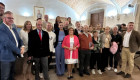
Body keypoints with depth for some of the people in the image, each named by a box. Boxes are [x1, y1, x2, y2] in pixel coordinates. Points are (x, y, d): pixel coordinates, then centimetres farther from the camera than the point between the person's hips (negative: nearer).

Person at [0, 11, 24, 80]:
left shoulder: (14, 29, 13)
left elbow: (19, 40, 14)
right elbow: (7, 43, -24)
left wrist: (22, 46, -8)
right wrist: (19, 51, -15)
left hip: (13, 57, 8)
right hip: (6, 58, -8)